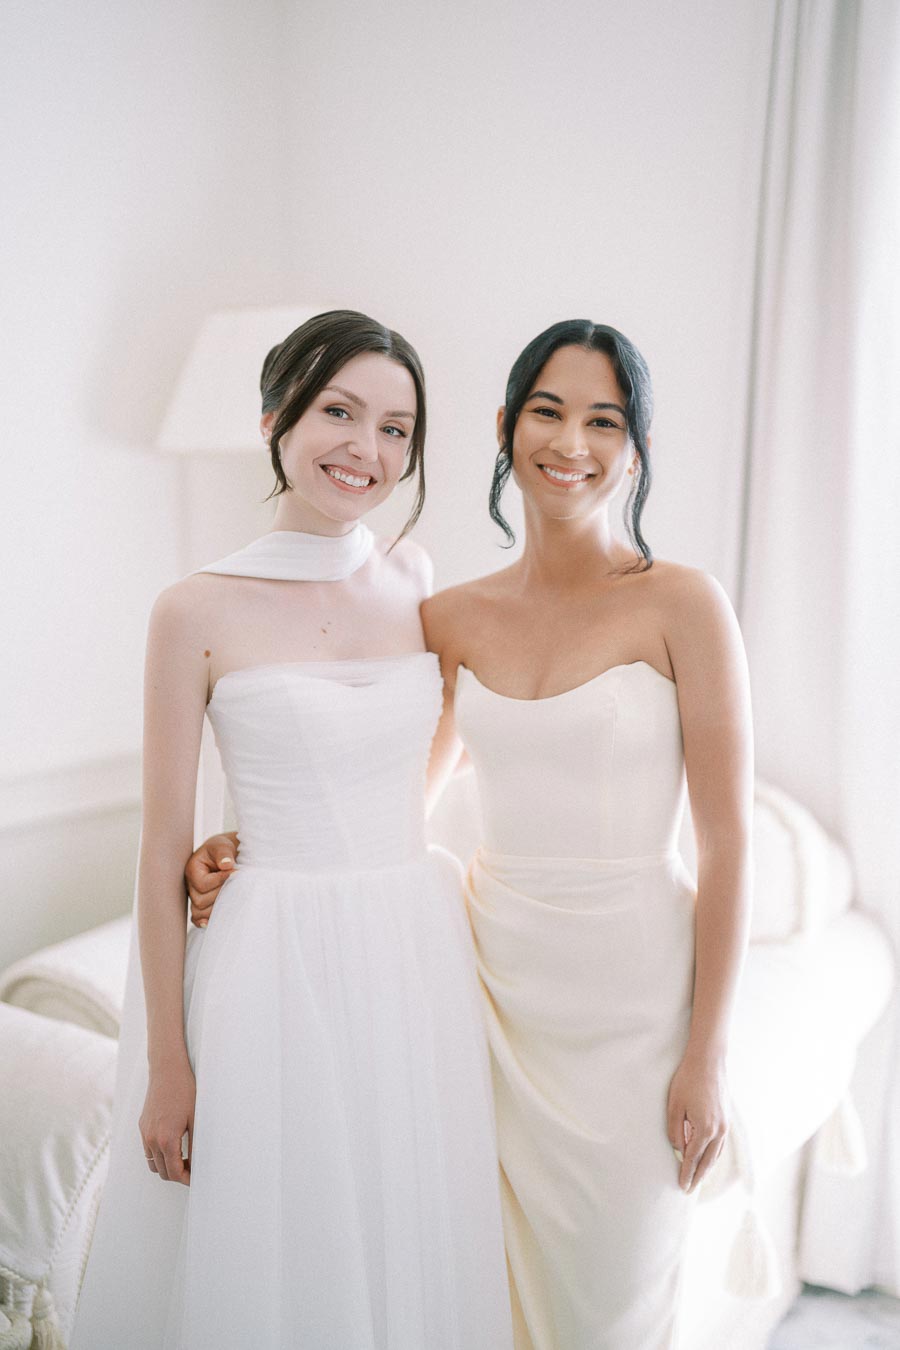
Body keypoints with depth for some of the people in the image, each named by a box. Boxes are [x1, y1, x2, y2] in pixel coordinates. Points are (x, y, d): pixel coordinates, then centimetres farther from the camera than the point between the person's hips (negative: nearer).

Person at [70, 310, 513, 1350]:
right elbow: (164, 855, -7)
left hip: (414, 950, 4)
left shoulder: (415, 577, 3)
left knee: (410, 1247, 19)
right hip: (276, 963, -4)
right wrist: (168, 1065, -4)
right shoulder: (198, 612, -10)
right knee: (274, 1261, 13)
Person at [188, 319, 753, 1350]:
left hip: (631, 990, -3)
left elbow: (727, 841, -9)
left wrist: (706, 1052, -9)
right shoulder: (455, 619, 1)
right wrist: (246, 852, -5)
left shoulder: (680, 605, -10)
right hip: (497, 974, 3)